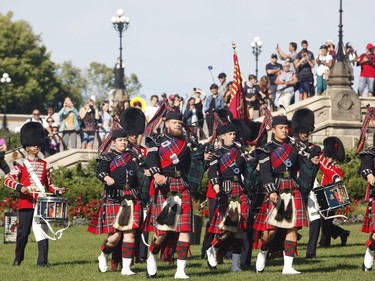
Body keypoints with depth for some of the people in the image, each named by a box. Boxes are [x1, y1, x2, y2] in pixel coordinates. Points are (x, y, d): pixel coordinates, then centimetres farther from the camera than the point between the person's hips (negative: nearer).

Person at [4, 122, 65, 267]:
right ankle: (18, 258, 21)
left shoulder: (44, 165, 13)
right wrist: (20, 187, -28)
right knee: (23, 232, 4)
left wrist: (58, 191, -1)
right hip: (26, 204, -3)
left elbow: (49, 184, 20)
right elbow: (7, 179, -11)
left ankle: (42, 261, -4)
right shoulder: (21, 165, 0)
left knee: (42, 231, -4)